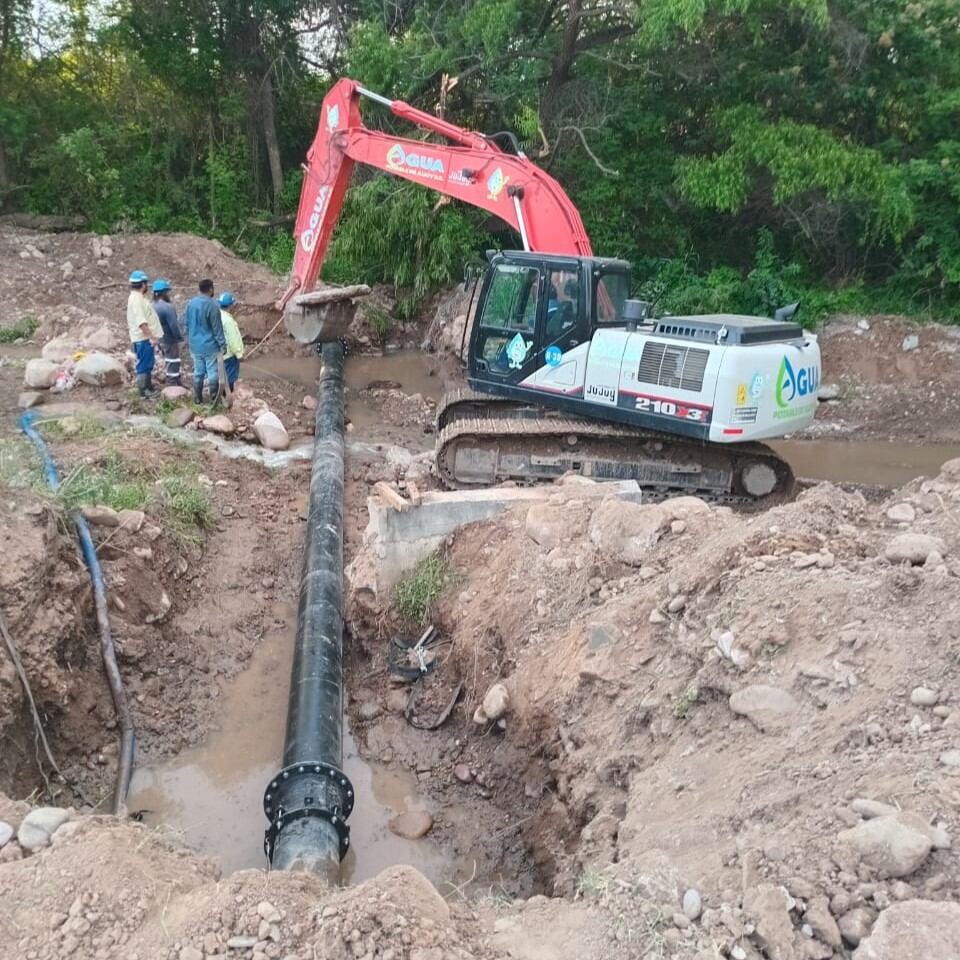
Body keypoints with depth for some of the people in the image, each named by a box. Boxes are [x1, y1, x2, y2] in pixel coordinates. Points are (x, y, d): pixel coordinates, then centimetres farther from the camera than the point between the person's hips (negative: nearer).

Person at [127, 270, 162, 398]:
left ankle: (148, 387, 26)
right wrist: (151, 336, -23)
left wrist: (151, 336, 22)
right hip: (143, 338, -10)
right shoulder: (137, 299, -17)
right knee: (143, 364, -5)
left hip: (144, 338, 10)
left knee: (148, 364, 17)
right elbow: (141, 321, -24)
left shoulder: (136, 297, 16)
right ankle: (143, 390, 0)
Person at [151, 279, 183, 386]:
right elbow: (174, 326, -23)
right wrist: (180, 339, -14)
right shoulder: (168, 307, -22)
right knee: (173, 364, -2)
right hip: (170, 341, -9)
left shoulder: (153, 306, 6)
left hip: (161, 340, 9)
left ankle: (177, 384, 29)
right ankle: (173, 387, 1)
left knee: (169, 363, 19)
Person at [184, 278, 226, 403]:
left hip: (195, 345, 6)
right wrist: (223, 344, -8)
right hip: (210, 345, -6)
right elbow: (217, 328, -16)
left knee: (198, 372, 14)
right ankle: (214, 398, 7)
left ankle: (198, 398, 19)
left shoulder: (191, 303, 3)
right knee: (213, 373, 3)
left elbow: (186, 323, 11)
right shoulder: (213, 305, -17)